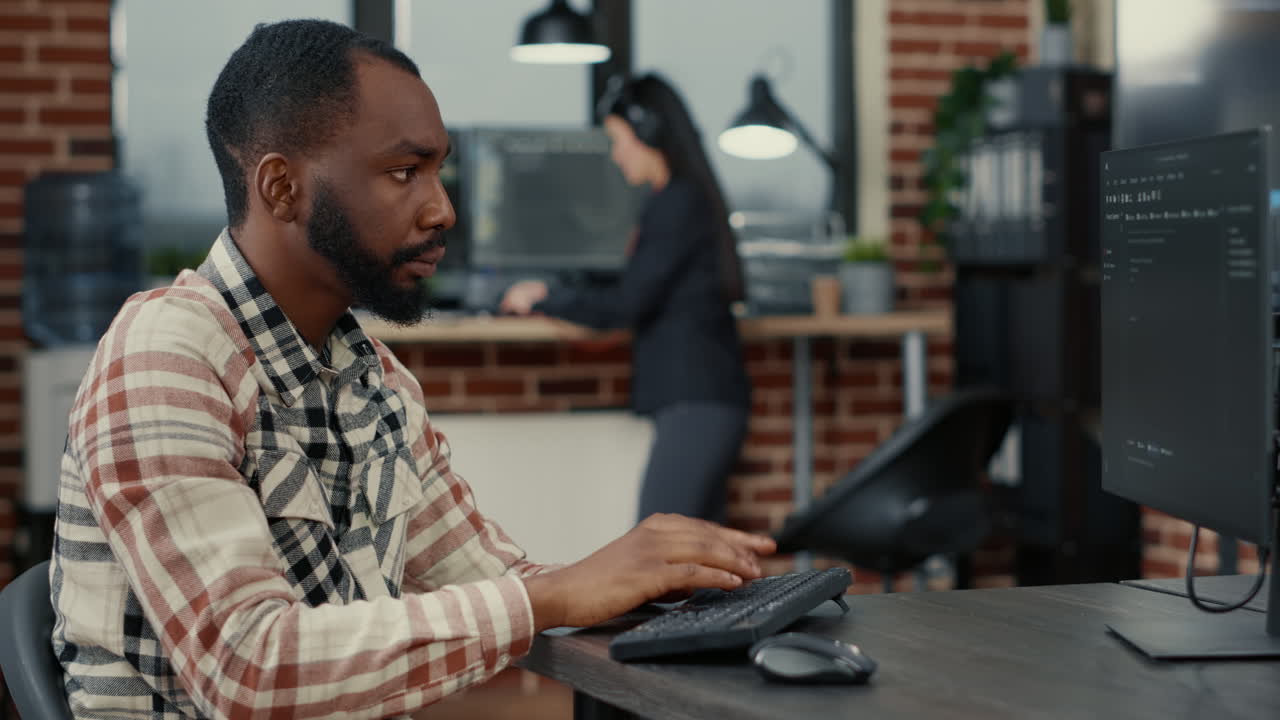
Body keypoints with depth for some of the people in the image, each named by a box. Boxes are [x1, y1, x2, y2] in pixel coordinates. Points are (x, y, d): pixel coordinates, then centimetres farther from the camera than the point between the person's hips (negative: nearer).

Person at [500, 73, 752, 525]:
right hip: (704, 400, 10)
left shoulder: (678, 203, -12)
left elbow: (626, 305, -15)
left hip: (694, 403, -10)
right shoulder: (690, 198, 18)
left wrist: (542, 301, -2)